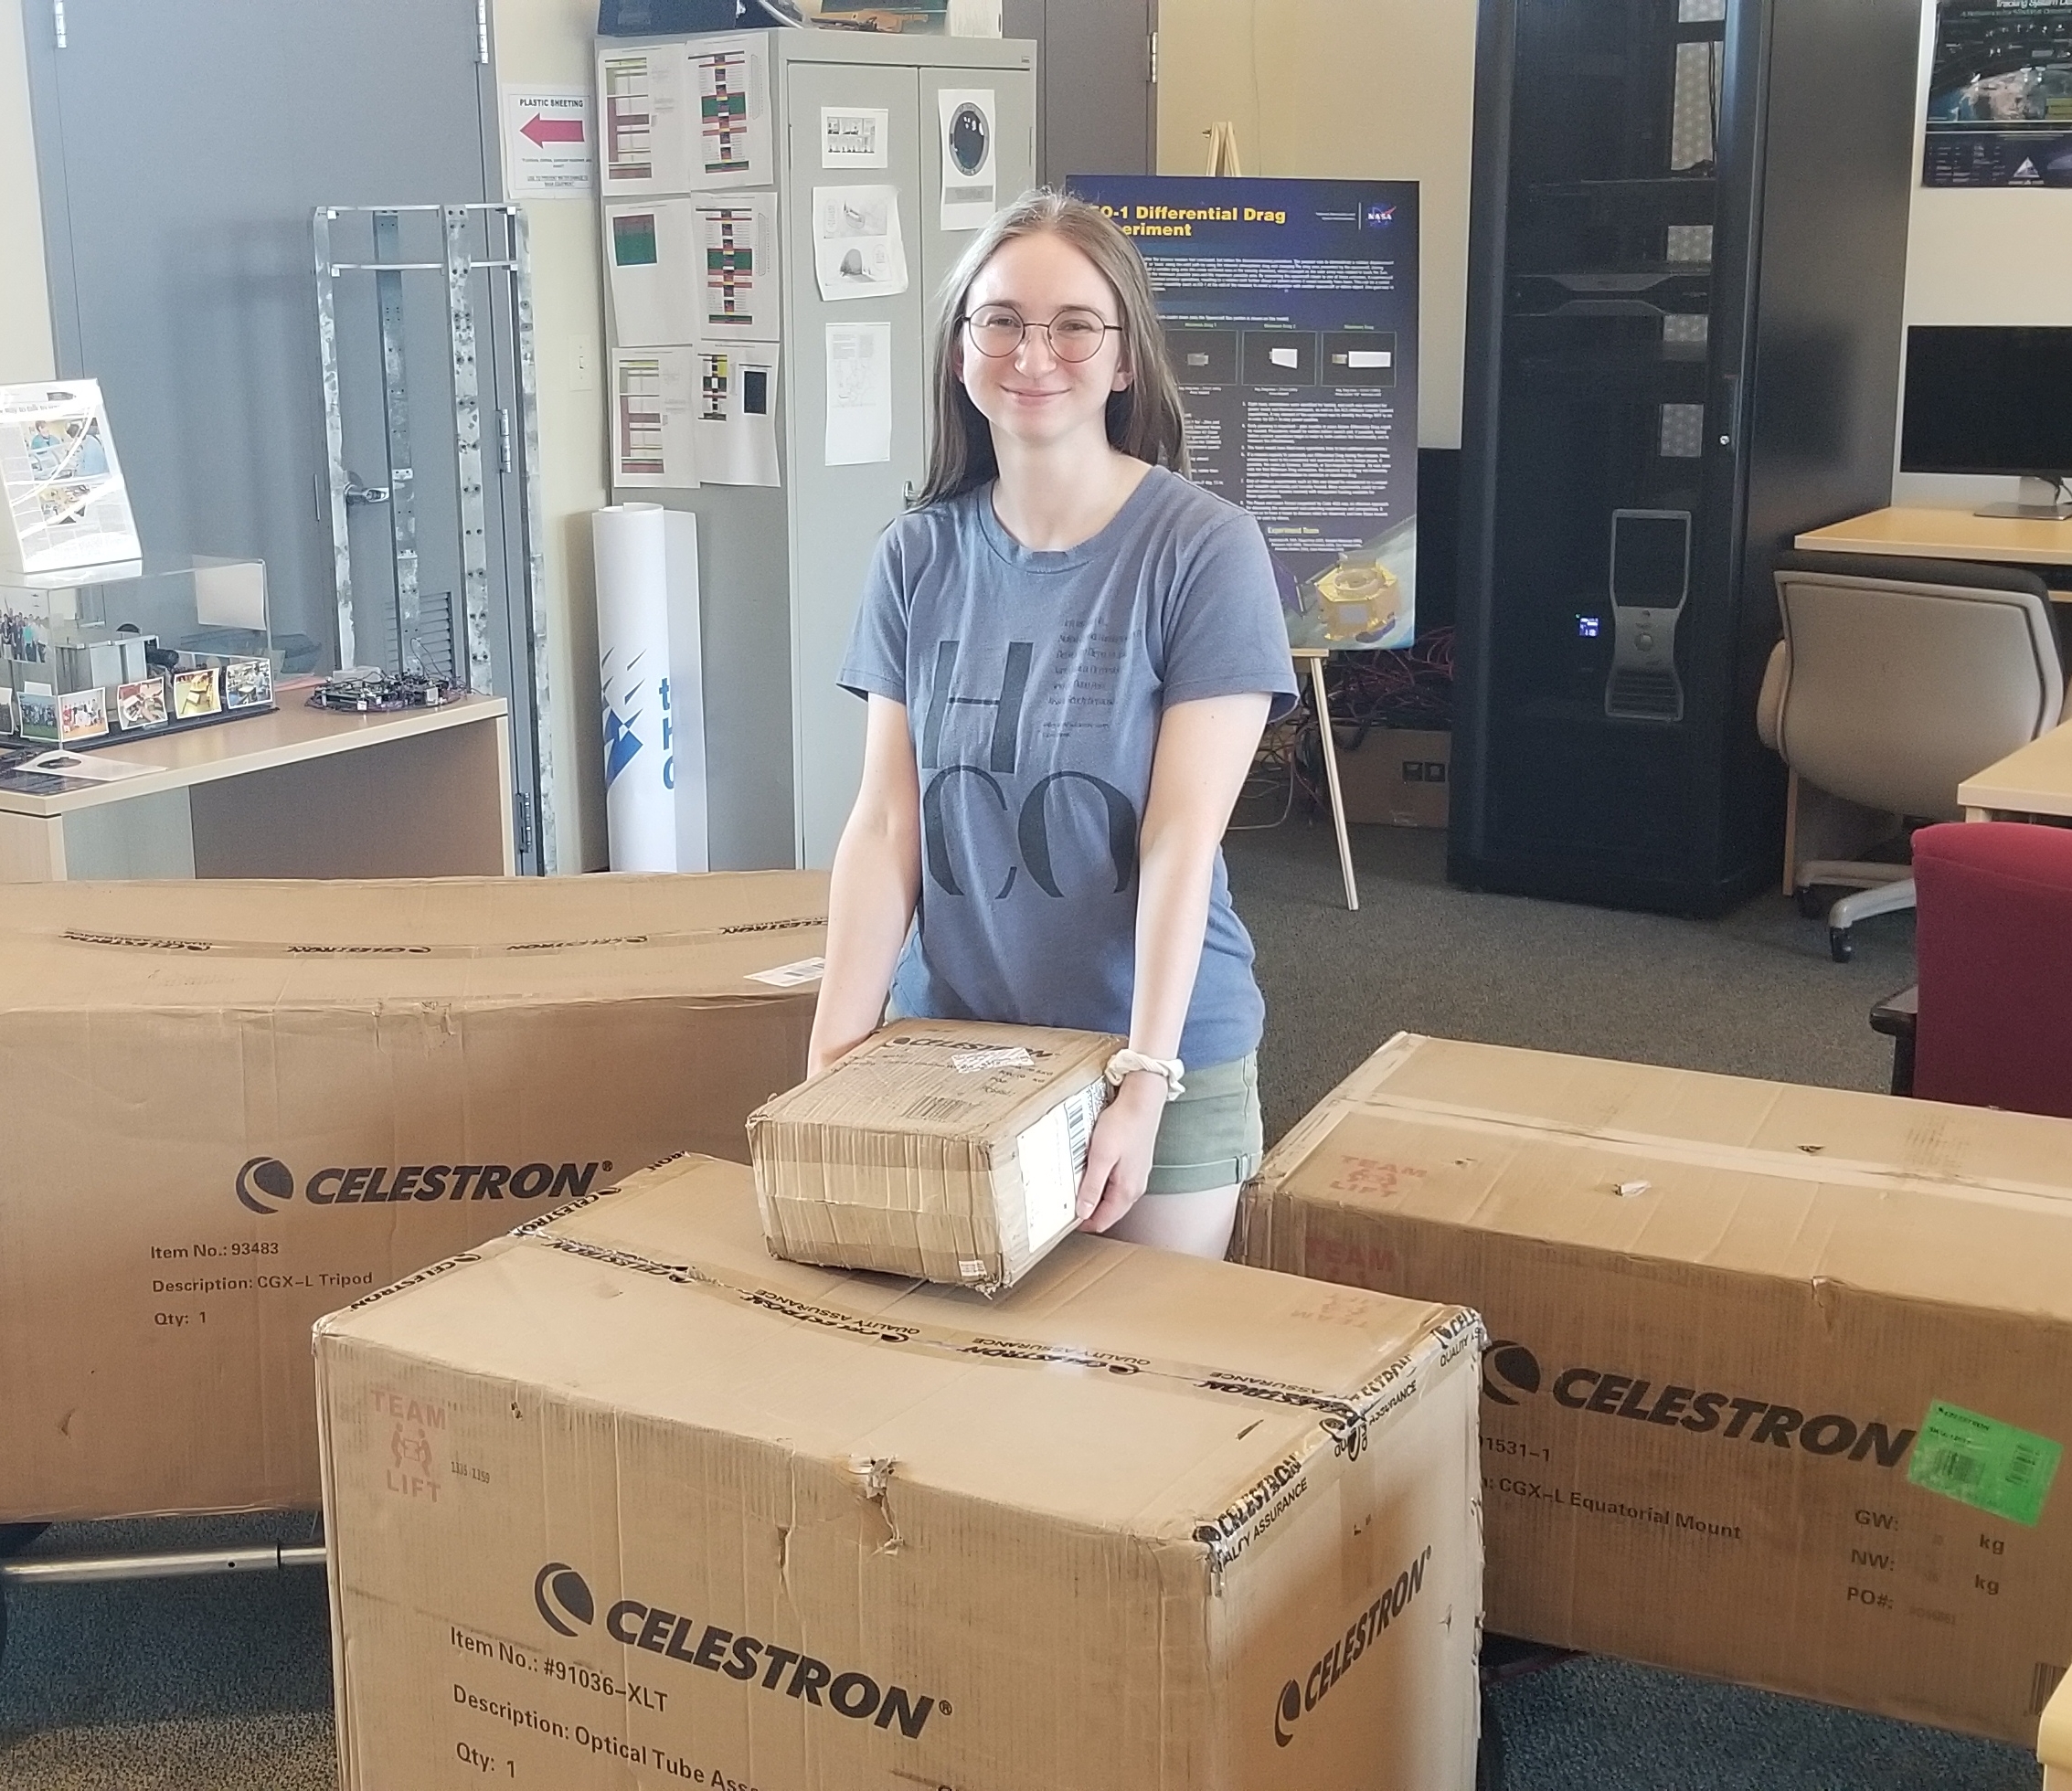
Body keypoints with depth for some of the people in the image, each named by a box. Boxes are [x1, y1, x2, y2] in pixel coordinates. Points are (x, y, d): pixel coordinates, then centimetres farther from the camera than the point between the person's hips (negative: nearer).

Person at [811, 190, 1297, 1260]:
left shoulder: (1204, 551, -10)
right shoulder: (918, 556, 1)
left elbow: (1182, 838, -15)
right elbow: (884, 823, -2)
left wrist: (1144, 1080, -21)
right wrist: (834, 1052, -10)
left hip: (1160, 1059, -3)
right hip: (945, 1047, 3)